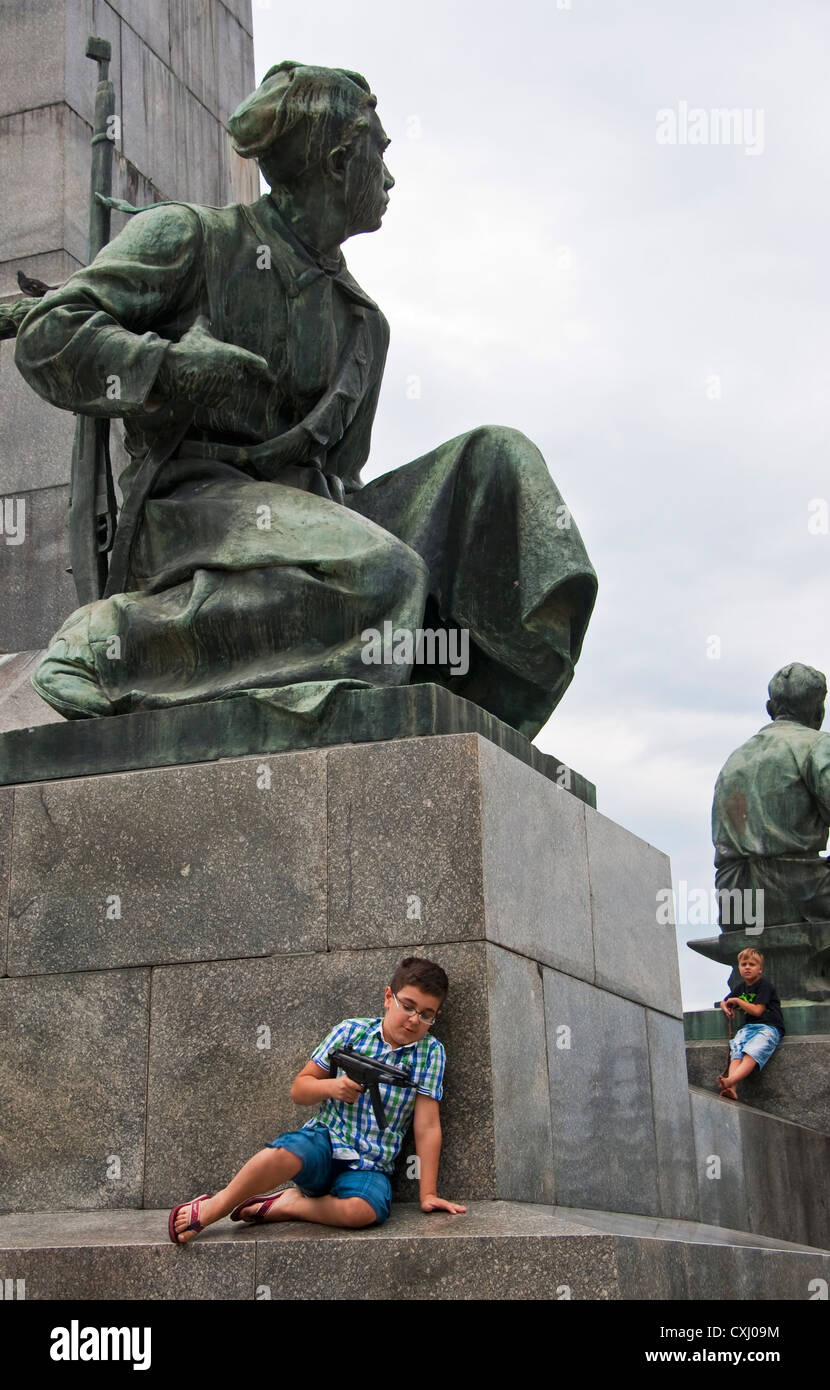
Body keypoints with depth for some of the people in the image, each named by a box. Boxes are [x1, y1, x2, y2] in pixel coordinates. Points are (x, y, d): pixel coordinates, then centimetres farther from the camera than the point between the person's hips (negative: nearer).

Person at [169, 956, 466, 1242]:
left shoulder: (430, 1052, 2)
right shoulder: (350, 1031, 3)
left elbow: (427, 1127, 0)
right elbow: (299, 1089, 7)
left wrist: (428, 1194, -3)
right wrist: (331, 1087, -14)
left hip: (369, 1167, 0)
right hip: (325, 1140, 0)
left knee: (363, 1209, -36)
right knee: (286, 1152, -37)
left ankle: (288, 1205, -10)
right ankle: (213, 1207, -14)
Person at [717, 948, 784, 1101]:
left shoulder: (764, 984, -1)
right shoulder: (740, 987, 22)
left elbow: (757, 1010, -10)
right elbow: (724, 1002, 37)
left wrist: (737, 1001, 2)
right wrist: (726, 1006, 12)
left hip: (769, 1027, -6)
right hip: (749, 1027, 6)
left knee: (751, 1053, -33)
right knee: (736, 1053, -25)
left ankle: (730, 1080, -56)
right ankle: (731, 1089, -45)